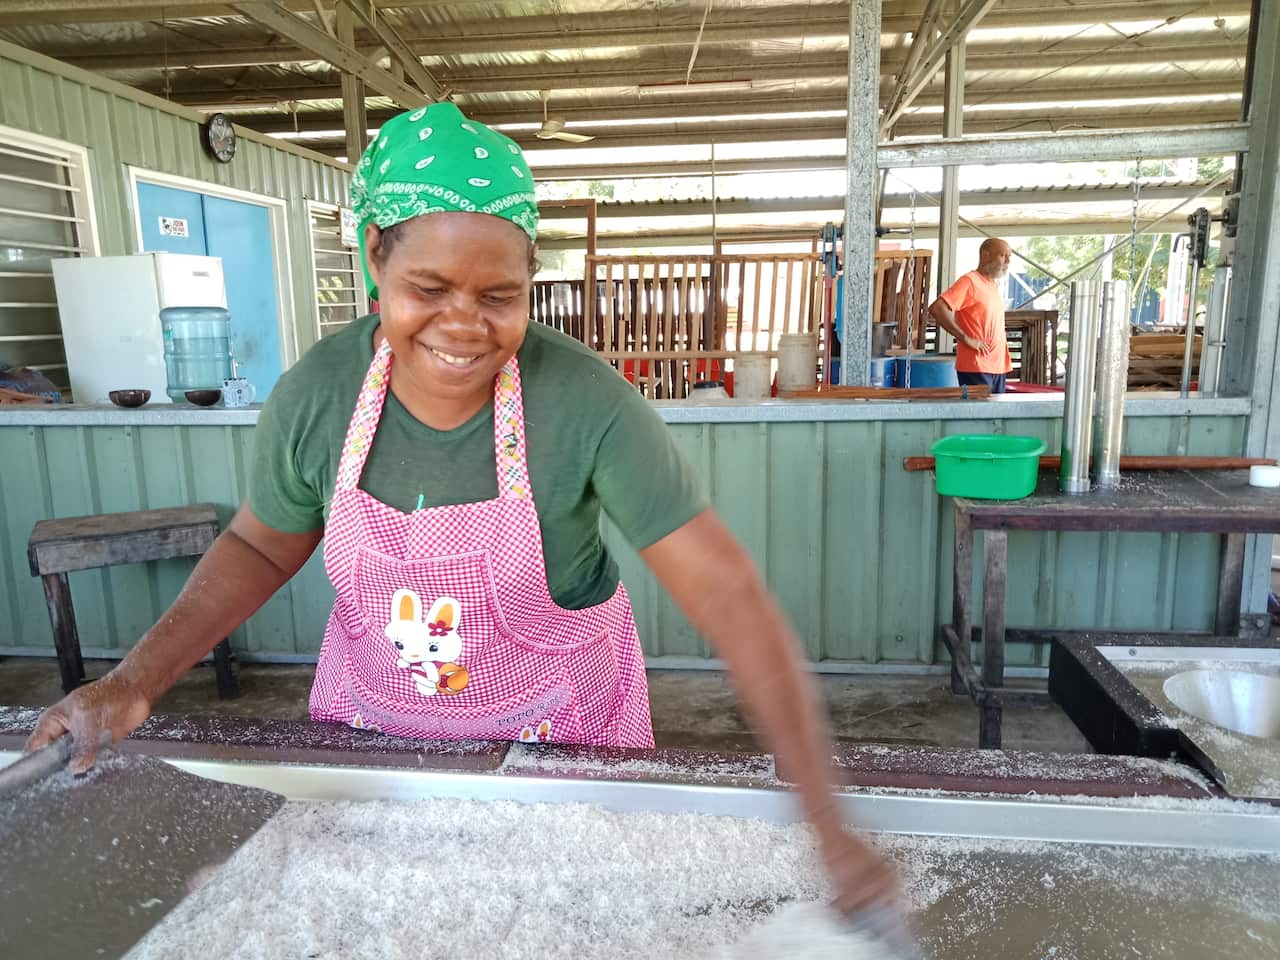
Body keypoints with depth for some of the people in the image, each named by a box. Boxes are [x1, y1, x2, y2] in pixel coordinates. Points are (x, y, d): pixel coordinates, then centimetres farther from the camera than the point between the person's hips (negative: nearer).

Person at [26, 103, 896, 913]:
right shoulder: (315, 395, -17)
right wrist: (135, 683, -9)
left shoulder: (588, 403, -28)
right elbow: (262, 547, 1)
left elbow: (726, 591, -29)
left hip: (556, 725, -2)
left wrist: (826, 820, -32)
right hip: (372, 718, 3)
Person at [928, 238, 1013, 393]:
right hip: (976, 368, -9)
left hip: (998, 367, 9)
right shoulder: (969, 281, -9)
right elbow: (936, 308, -22)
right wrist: (966, 339, -20)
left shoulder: (993, 286, 17)